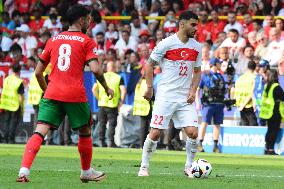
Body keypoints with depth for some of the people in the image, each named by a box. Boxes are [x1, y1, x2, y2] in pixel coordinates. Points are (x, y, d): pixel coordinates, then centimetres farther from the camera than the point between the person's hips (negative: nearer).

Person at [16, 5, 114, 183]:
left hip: (52, 94, 3)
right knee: (85, 132, 20)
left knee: (40, 132, -7)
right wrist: (107, 88, 6)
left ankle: (24, 170, -26)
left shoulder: (53, 40, 16)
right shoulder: (87, 41, 3)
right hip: (76, 95, -3)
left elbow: (38, 72, 16)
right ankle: (86, 172, 33)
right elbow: (95, 69, -9)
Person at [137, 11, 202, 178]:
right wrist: (149, 88, -2)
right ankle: (144, 167, 10)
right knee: (155, 132, -5)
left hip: (186, 97, 4)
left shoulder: (196, 47, 7)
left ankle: (189, 167, 9)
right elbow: (149, 65, 1)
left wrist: (193, 90, 3)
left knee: (193, 133, -8)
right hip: (166, 95, -4)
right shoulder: (166, 44, -7)